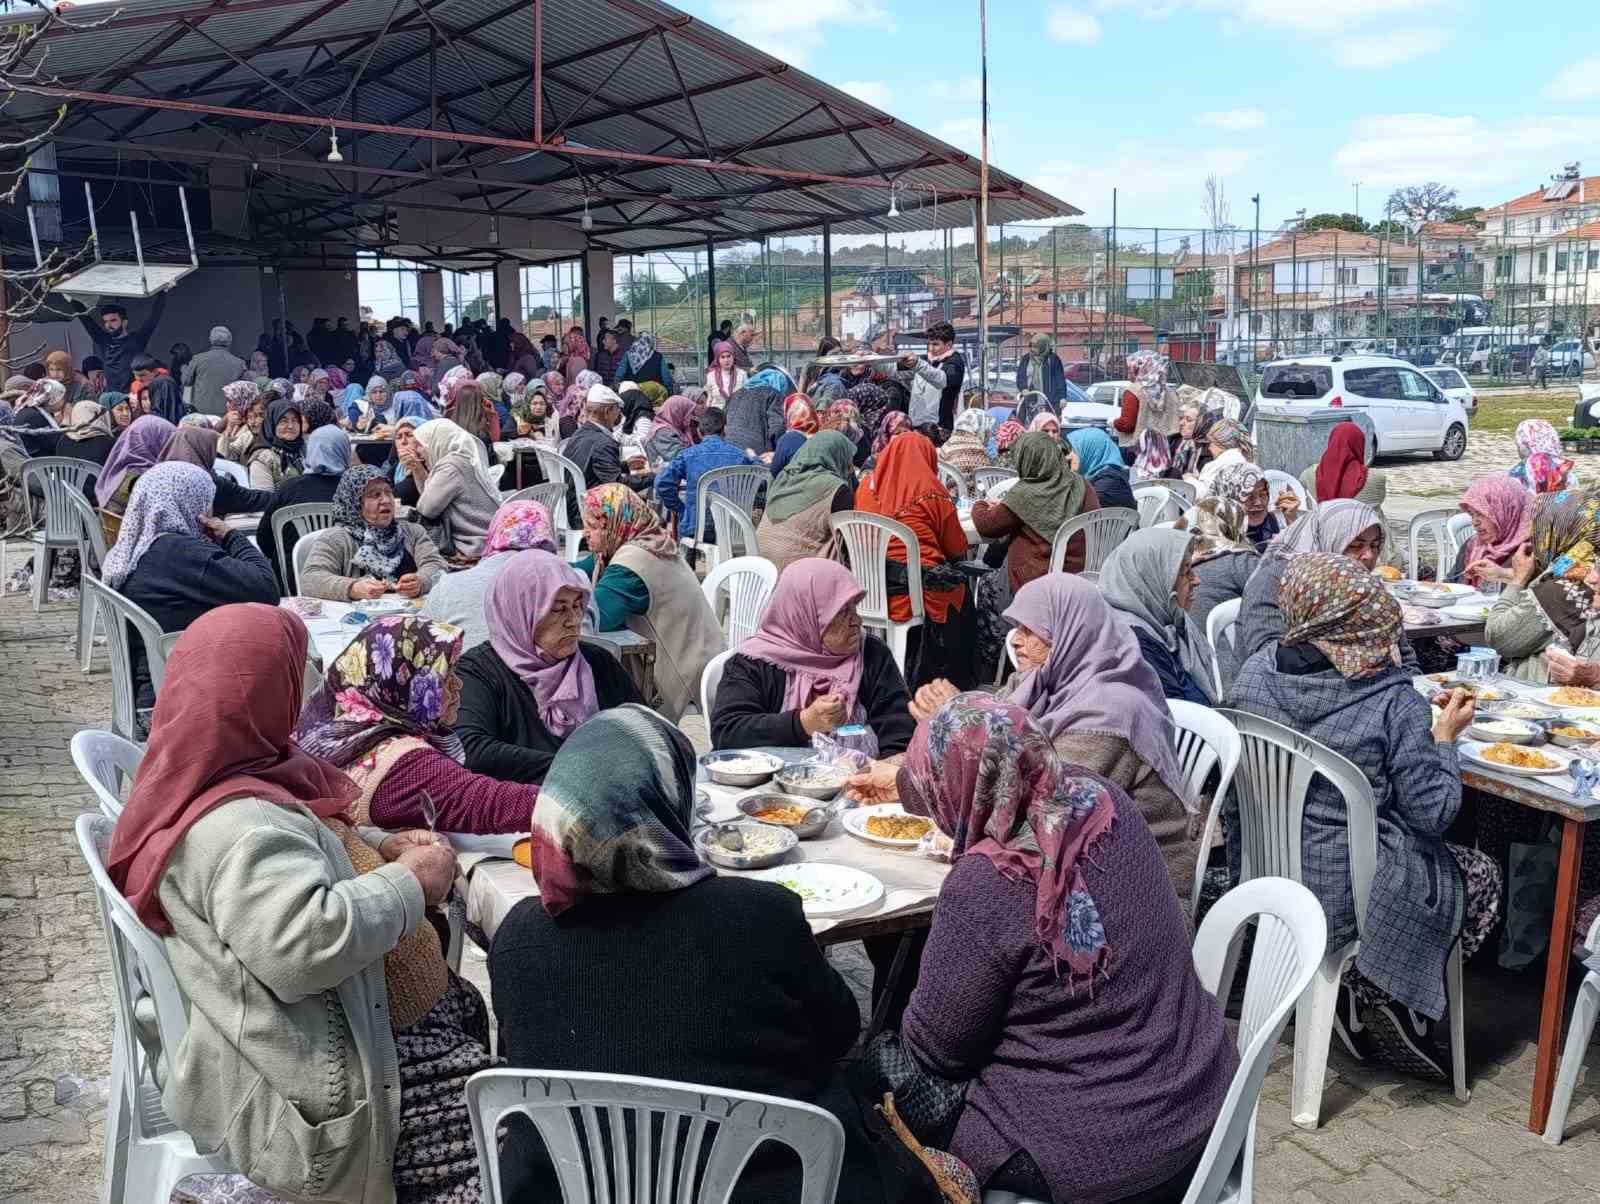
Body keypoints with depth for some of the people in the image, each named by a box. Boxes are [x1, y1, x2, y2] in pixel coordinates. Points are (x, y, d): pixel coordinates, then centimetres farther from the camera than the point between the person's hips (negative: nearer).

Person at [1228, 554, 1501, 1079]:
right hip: (1352, 888, -6)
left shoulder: (1255, 673, -10)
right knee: (1481, 877, 25)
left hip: (1268, 869, 6)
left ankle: (1368, 994, 20)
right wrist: (1445, 737, 0)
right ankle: (1378, 992, 11)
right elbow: (1432, 811, -16)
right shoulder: (1394, 703, -24)